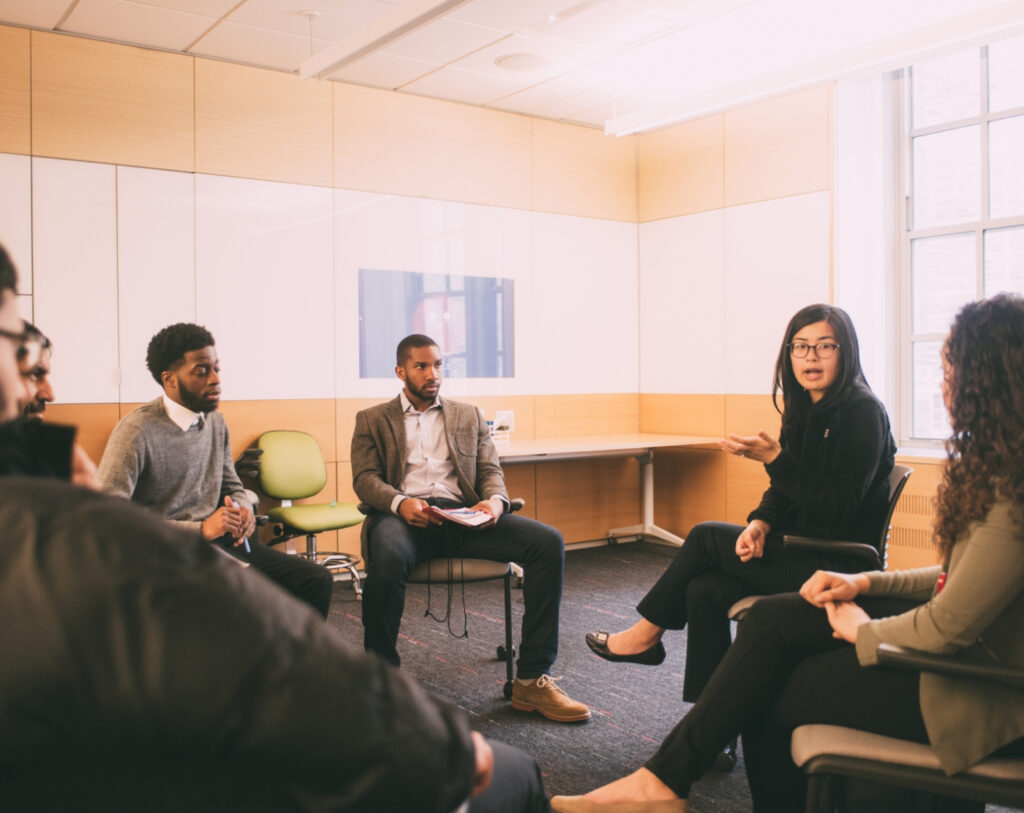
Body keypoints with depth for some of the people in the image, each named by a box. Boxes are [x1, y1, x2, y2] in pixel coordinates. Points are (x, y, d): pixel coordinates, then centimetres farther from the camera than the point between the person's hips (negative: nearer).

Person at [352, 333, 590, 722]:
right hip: (404, 514, -3)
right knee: (388, 558, -41)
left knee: (548, 542, -22)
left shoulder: (468, 416, 25)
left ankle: (531, 679, -18)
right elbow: (365, 478, 4)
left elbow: (490, 470, 16)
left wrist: (495, 500, -9)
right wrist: (400, 502, -19)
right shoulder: (371, 420, 17)